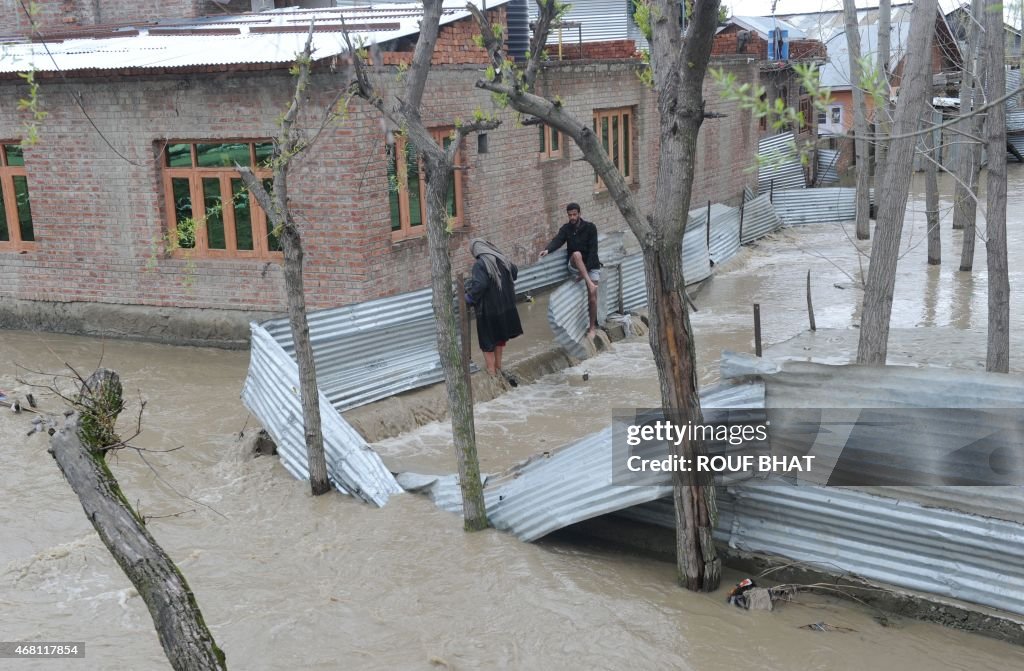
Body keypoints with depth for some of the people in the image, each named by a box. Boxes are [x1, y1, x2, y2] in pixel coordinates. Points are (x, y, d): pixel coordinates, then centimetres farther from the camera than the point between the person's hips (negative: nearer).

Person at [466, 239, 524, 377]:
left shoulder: (480, 265, -19)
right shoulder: (501, 259, 3)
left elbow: (479, 285, -31)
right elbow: (515, 272, 19)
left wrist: (469, 298, -17)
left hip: (488, 309, -7)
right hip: (505, 306, 7)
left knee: (487, 342, 8)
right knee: (500, 336, 23)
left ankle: (492, 372, 12)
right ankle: (498, 367, 35)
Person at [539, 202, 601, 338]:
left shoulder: (590, 228, -8)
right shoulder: (566, 228, 0)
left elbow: (593, 250, -15)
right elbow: (557, 240, -19)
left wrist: (586, 270, -24)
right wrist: (548, 250, -42)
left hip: (591, 266, -2)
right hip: (574, 267, 2)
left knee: (592, 297, -9)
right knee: (576, 254, -33)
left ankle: (593, 327, 4)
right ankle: (589, 283, -37)